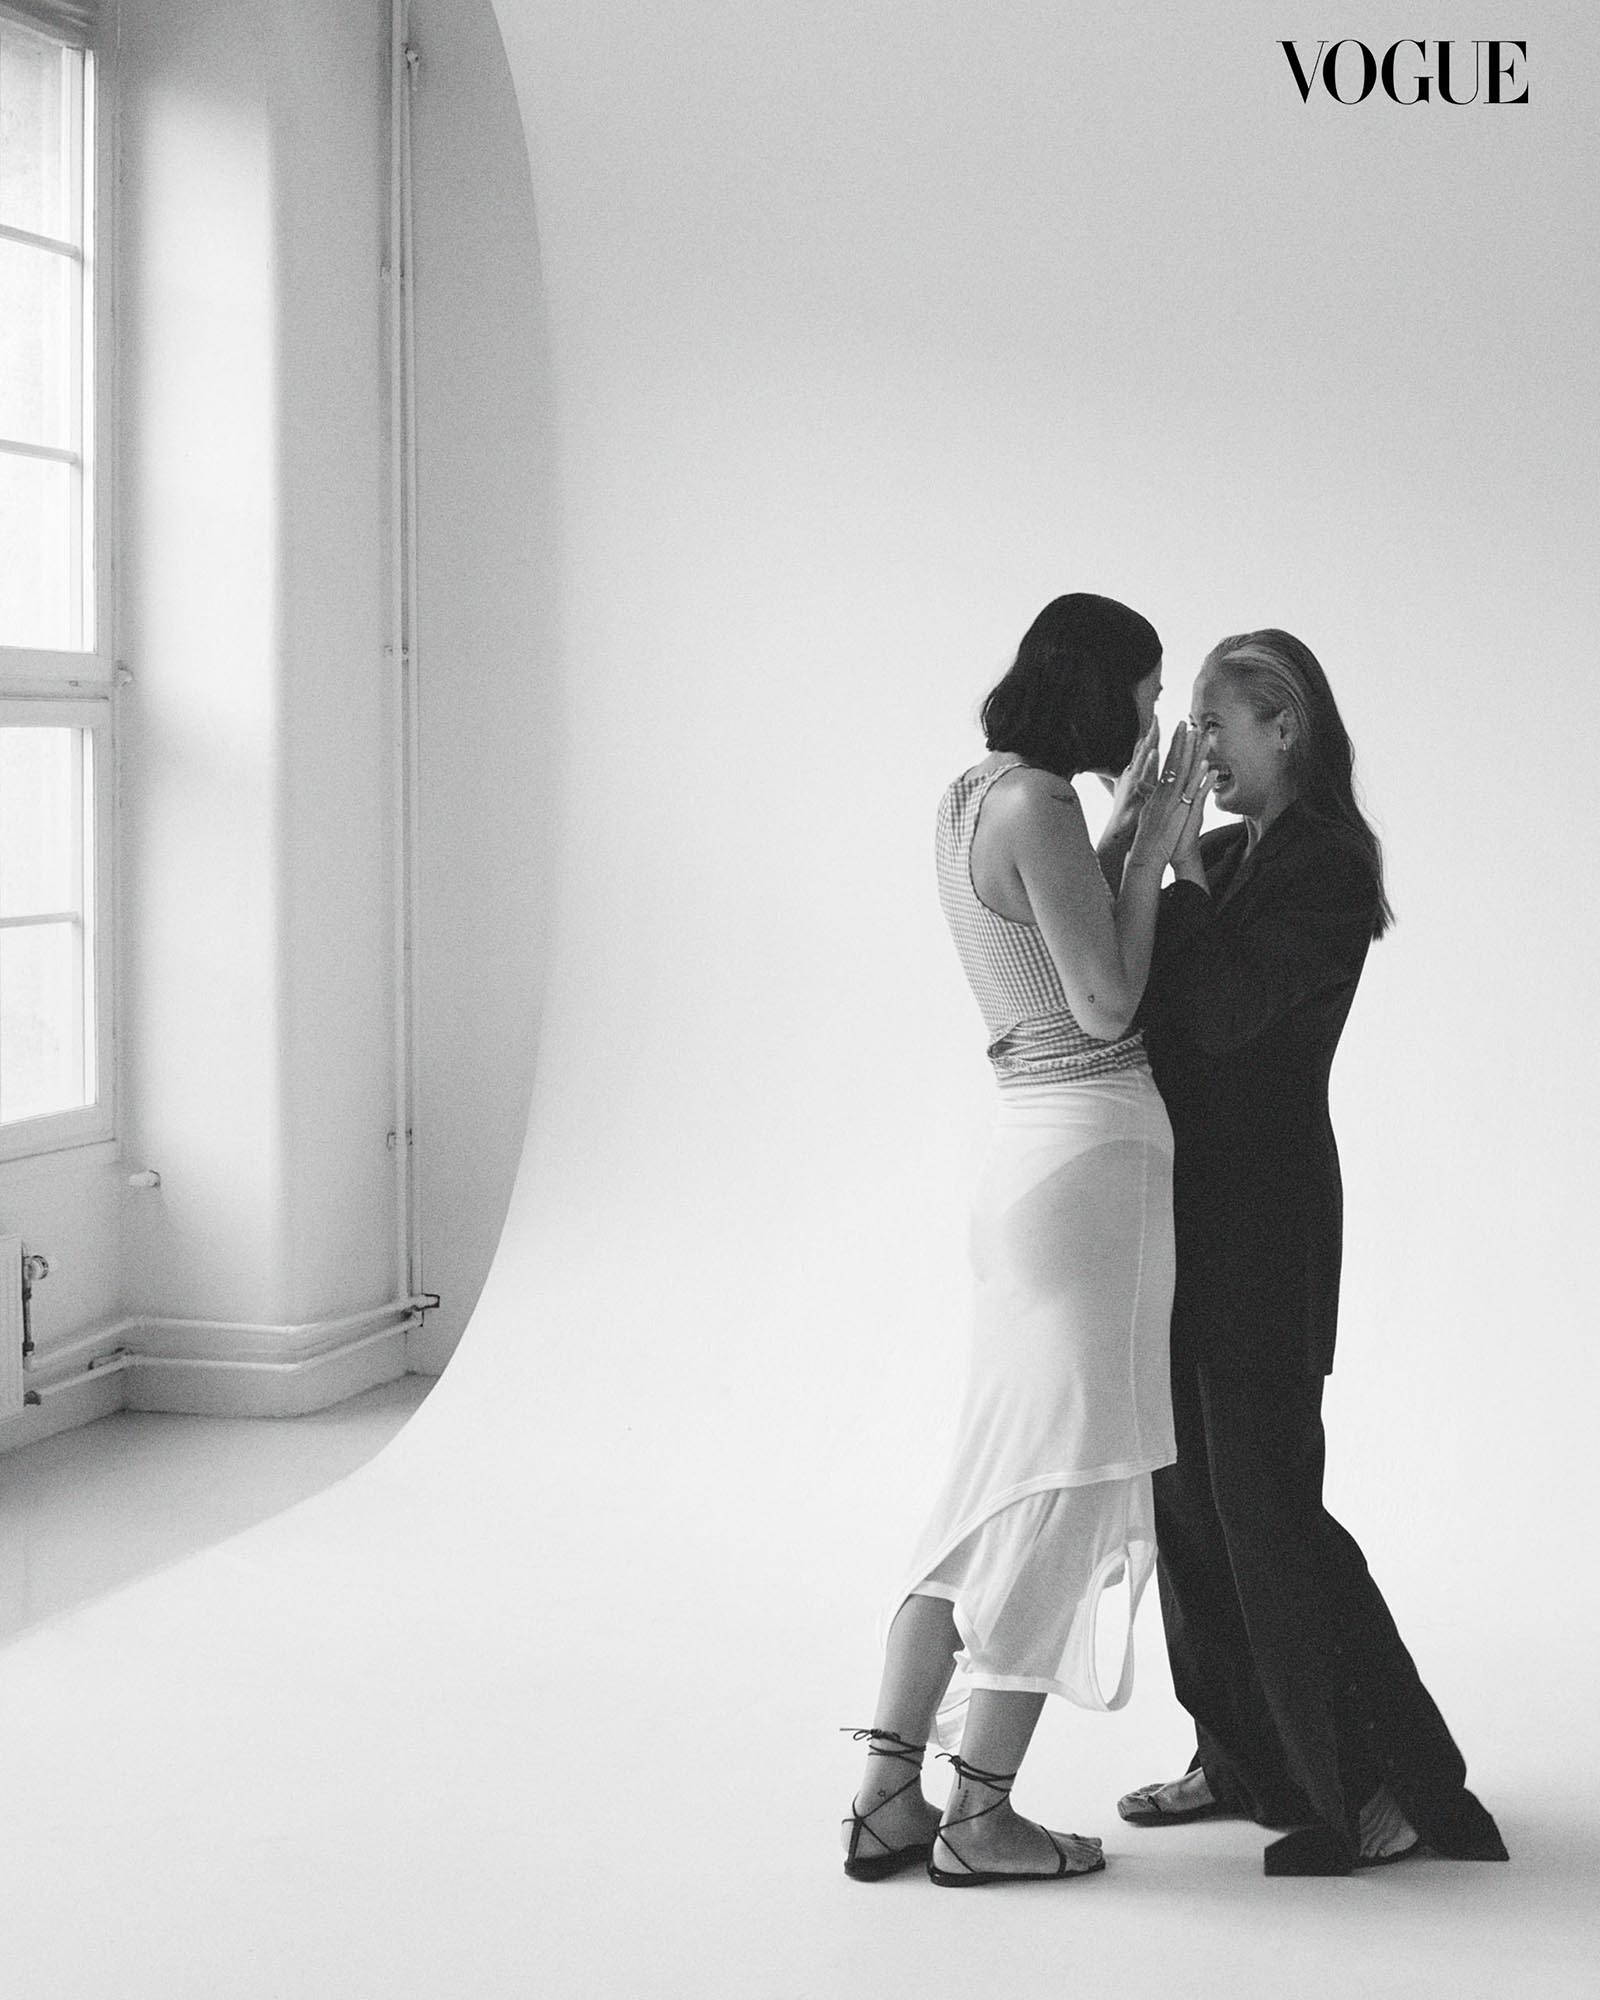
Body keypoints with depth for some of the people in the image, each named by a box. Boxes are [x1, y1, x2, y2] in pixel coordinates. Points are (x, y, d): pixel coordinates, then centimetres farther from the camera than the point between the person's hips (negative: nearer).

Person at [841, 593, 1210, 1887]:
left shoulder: (973, 797, 13)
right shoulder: (1041, 806, -15)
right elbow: (1106, 1005, -16)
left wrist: (1133, 827, 17)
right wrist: (1153, 847, -7)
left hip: (1034, 1149, 9)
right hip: (1095, 1149, -9)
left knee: (1000, 1485, 13)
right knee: (1065, 1484, 0)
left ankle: (889, 1794, 14)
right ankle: (980, 1816, 7)